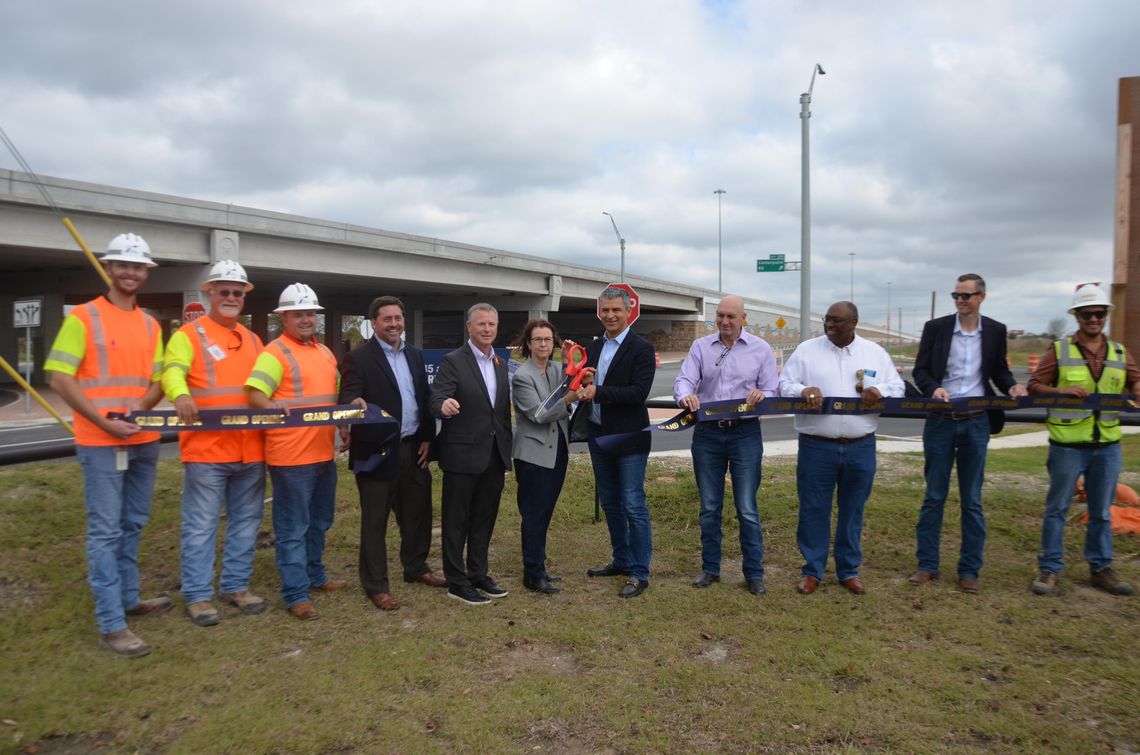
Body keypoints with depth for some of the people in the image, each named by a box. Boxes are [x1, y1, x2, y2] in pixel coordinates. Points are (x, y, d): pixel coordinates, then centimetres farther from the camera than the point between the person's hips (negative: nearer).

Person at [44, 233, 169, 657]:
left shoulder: (150, 326, 12)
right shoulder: (82, 317, -5)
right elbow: (61, 379, -10)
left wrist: (141, 407, -9)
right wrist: (104, 421, -17)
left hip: (144, 441, 6)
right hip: (101, 442, -6)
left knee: (133, 525, 15)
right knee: (105, 531, -4)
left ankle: (128, 599, 28)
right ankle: (111, 625, 0)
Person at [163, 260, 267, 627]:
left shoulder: (252, 339, 17)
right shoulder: (189, 334, -1)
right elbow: (173, 370, -17)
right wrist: (181, 395, -38)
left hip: (251, 449, 6)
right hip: (206, 448, -6)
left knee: (246, 522, 13)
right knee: (201, 525, 0)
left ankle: (236, 586, 25)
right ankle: (197, 595, 12)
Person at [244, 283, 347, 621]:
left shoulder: (325, 352, 15)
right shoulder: (275, 352, -9)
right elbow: (255, 394, -20)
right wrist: (273, 405, -39)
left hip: (324, 453, 8)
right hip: (291, 456, -8)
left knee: (319, 521, 20)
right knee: (293, 527, 0)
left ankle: (315, 575, 35)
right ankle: (295, 594, 8)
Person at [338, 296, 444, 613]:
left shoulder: (414, 354, 11)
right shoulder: (358, 357, -8)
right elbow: (347, 401, -15)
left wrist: (427, 438, 6)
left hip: (413, 448, 6)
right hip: (378, 451, -6)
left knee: (418, 512, 17)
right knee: (375, 520, 5)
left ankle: (416, 568, 36)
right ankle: (376, 585, 17)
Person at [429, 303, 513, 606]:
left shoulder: (501, 364, 12)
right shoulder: (453, 361, -8)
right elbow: (437, 399, -19)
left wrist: (507, 450, 15)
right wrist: (444, 405, -43)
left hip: (494, 456, 6)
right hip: (463, 455, -6)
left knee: (484, 519, 15)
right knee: (457, 521, 5)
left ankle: (478, 575, 28)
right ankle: (456, 581, 16)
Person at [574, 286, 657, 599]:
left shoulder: (641, 348, -10)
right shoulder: (594, 347, 10)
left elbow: (639, 392, -20)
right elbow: (585, 384, 11)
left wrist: (598, 392, -23)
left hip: (628, 438, -7)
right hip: (599, 435, 7)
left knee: (633, 506, -3)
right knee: (609, 502, 17)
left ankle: (639, 573, 7)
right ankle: (622, 560, 32)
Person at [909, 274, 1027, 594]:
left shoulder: (995, 331, 4)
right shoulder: (935, 327, -1)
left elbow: (999, 370, 13)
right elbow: (920, 370, 0)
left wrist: (1011, 386, -9)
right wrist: (934, 388, -20)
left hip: (976, 423, 1)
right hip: (940, 421, -1)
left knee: (972, 500, 7)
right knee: (934, 497, 6)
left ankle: (969, 570, 17)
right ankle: (927, 565, 16)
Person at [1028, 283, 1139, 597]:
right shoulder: (1059, 350, -1)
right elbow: (1034, 387, -3)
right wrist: (1061, 391, -22)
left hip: (1107, 446, 4)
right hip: (1067, 445, -3)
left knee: (1101, 512, 13)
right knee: (1057, 509, 4)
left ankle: (1101, 568, 27)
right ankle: (1049, 569, 12)